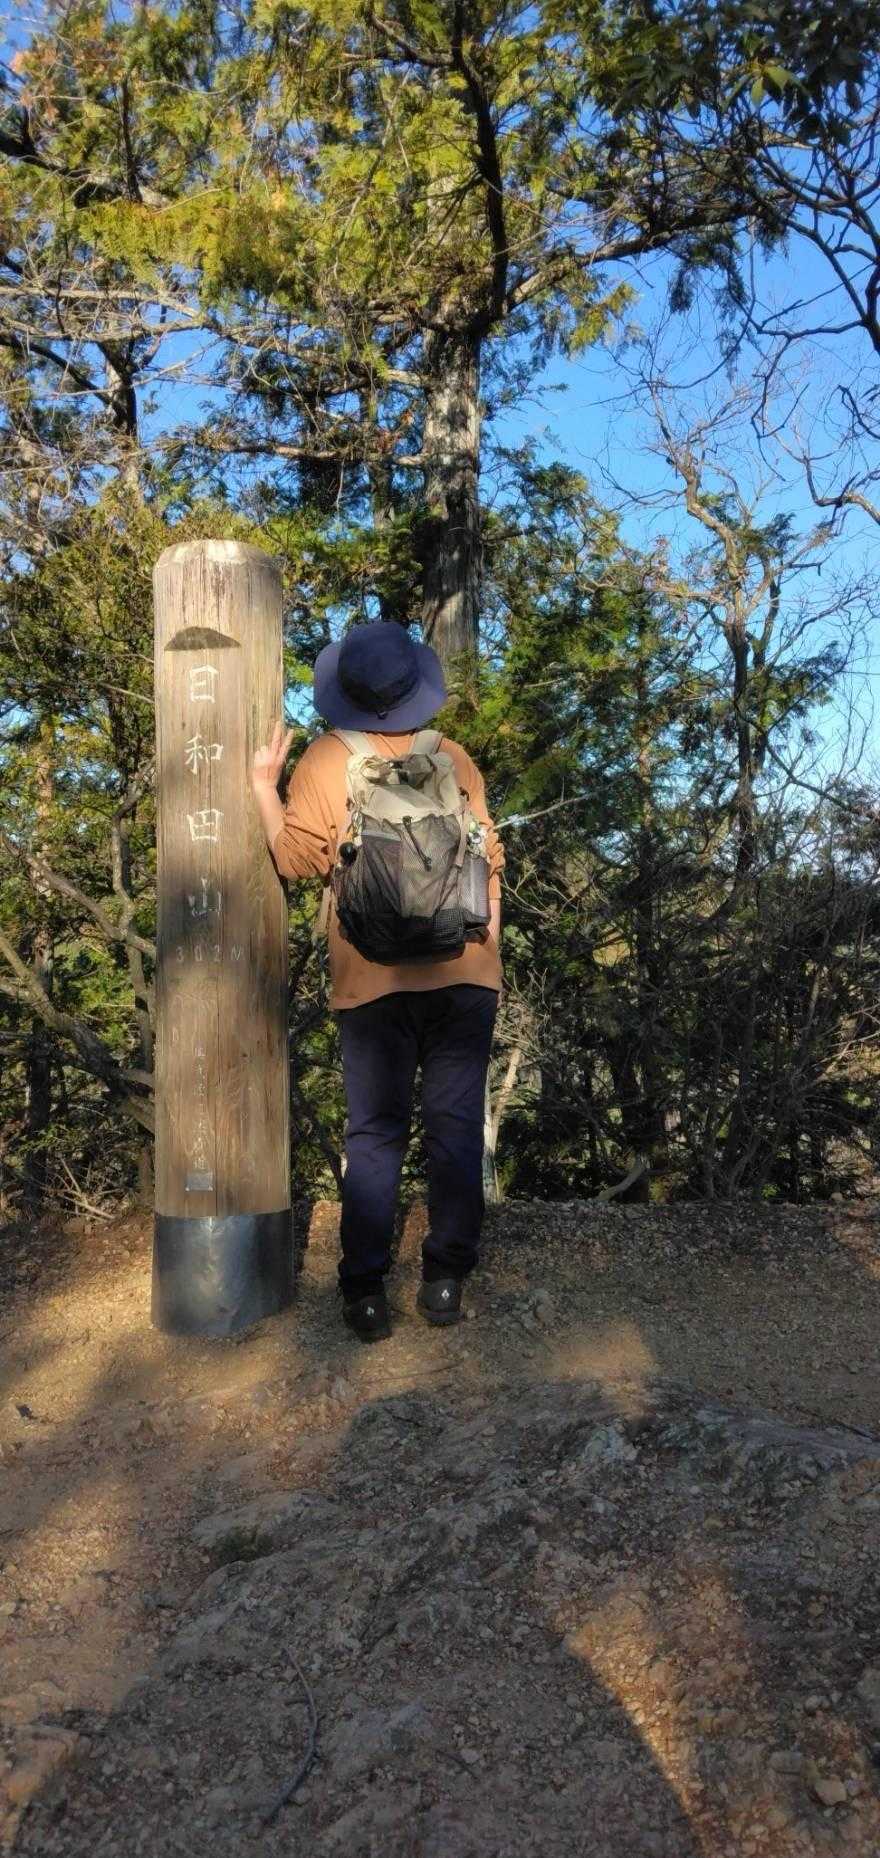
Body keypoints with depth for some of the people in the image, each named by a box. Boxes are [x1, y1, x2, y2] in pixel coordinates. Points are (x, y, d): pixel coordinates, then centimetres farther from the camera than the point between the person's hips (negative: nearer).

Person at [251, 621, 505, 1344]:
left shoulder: (325, 760, 0)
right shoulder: (454, 758, 7)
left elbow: (299, 859, -1)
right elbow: (486, 862, 7)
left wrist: (263, 782, 9)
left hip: (373, 977, -1)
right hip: (464, 971, 1)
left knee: (374, 1131, 6)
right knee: (456, 1124, 6)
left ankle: (366, 1290, 4)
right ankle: (446, 1278, 9)